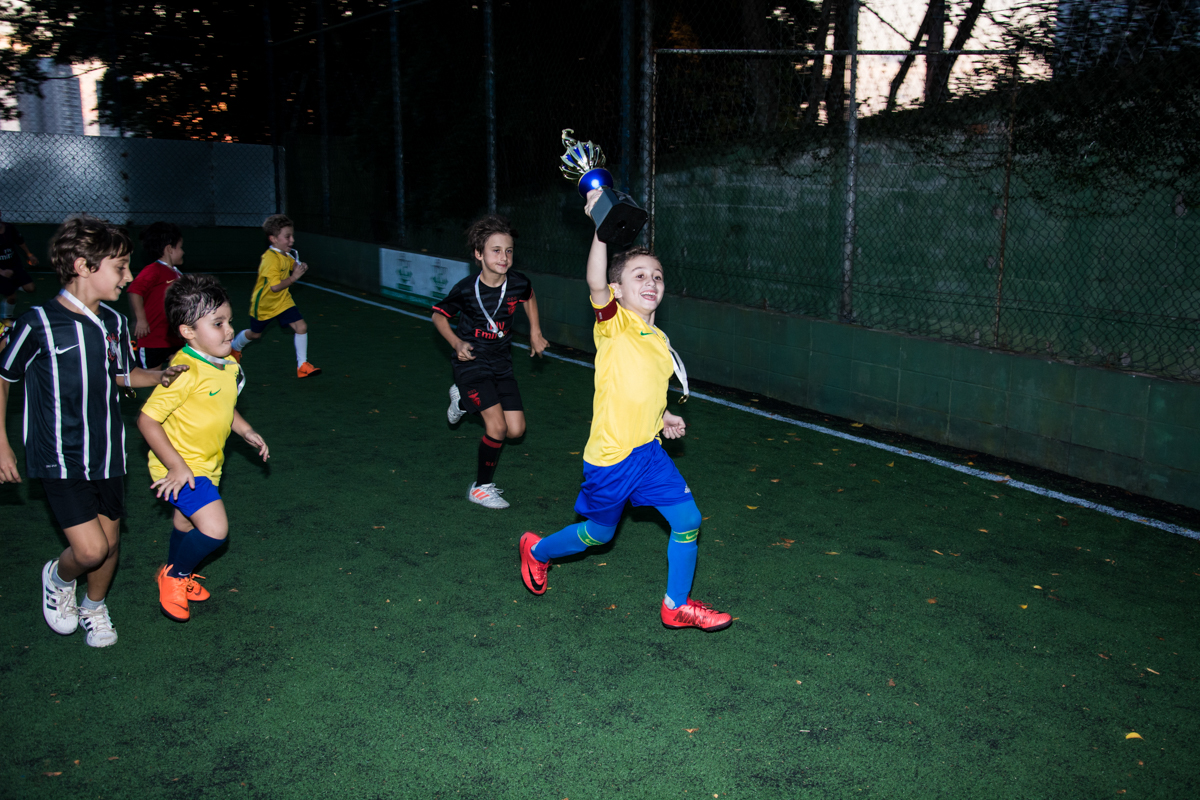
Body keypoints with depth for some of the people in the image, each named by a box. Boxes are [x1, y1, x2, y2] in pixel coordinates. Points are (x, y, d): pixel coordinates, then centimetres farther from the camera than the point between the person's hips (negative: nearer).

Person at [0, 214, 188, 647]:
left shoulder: (113, 322, 2)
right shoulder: (39, 323, -15)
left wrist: (160, 376, -3)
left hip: (107, 453, 5)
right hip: (60, 458, -5)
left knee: (110, 543, 12)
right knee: (91, 549, -11)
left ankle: (94, 606, 40)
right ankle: (59, 577, 24)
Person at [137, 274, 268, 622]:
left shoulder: (228, 365, -1)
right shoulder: (185, 372, -29)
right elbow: (147, 420, -26)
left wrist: (246, 432, 7)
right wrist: (177, 466, -26)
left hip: (207, 464, 9)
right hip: (180, 469, -9)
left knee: (188, 522, 27)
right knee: (214, 529, -18)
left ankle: (174, 571, 53)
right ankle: (175, 574, 9)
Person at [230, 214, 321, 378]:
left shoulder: (286, 255, -4)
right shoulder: (271, 258, -29)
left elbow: (293, 265, 18)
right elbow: (275, 286, -35)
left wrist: (300, 267, -4)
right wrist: (293, 278, -34)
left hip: (283, 301, 6)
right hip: (264, 303, -6)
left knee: (301, 327, -12)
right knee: (255, 334, 17)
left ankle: (302, 365, -3)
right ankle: (235, 346, 51)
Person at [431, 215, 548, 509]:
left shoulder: (518, 283, -10)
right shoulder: (466, 289, -18)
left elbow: (529, 297, 16)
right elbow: (439, 315, -2)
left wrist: (535, 332, 13)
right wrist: (457, 343, -16)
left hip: (501, 364, 5)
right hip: (471, 363, -5)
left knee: (516, 430, 3)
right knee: (497, 427, -16)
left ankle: (463, 398, 28)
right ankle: (481, 487, 6)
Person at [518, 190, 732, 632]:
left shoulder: (659, 341, 9)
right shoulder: (613, 323, -12)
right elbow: (595, 283, -34)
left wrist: (662, 417, 10)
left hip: (649, 451, 6)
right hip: (610, 457, -6)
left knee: (688, 520, 0)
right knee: (599, 535, 13)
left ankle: (676, 605, 21)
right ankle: (537, 550, 43)